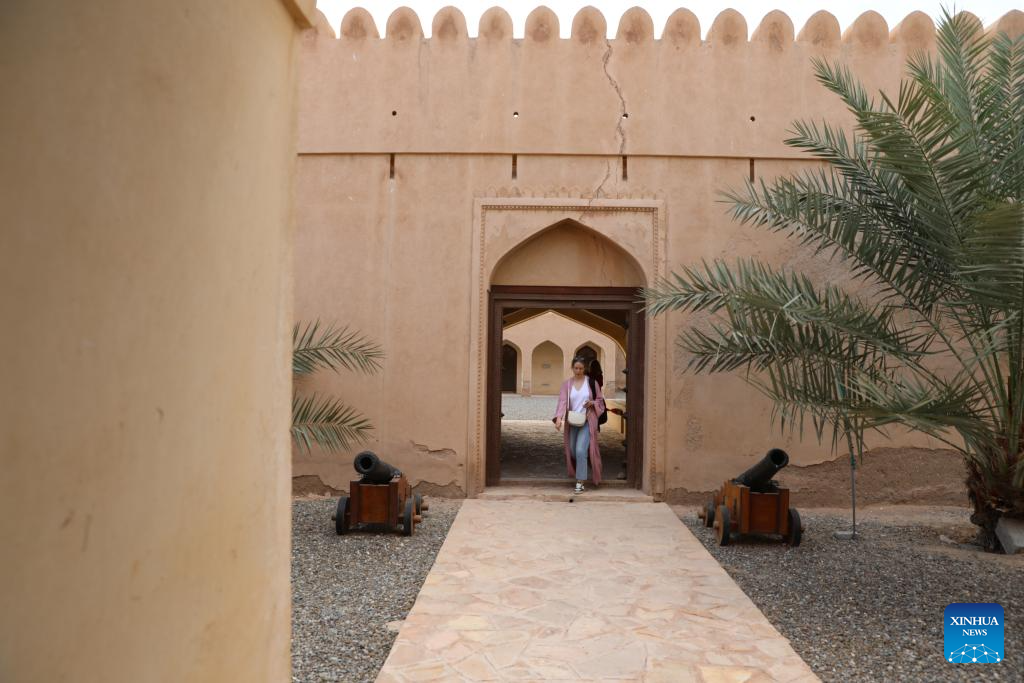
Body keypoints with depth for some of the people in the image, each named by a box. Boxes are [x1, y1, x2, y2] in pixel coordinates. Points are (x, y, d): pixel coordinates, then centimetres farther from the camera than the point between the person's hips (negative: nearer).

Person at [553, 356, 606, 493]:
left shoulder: (592, 383, 0)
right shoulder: (566, 384, 2)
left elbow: (600, 400, 8)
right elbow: (562, 401, -9)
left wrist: (592, 402, -15)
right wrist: (559, 418, -25)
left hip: (587, 421, -3)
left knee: (581, 450, -15)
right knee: (573, 451, 12)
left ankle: (580, 482, -8)